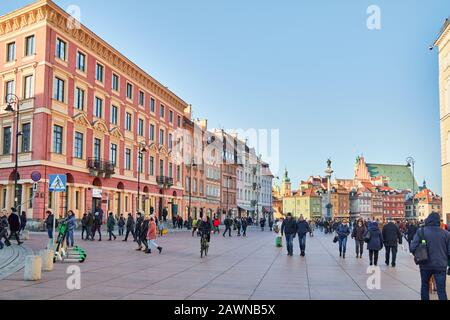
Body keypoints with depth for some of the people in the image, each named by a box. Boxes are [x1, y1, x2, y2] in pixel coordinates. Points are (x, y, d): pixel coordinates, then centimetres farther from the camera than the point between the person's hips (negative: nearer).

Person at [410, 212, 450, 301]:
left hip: (425, 264, 0)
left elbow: (412, 248, -12)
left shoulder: (421, 231, -8)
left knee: (425, 285, 20)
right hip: (441, 265, 0)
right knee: (441, 290, 2)